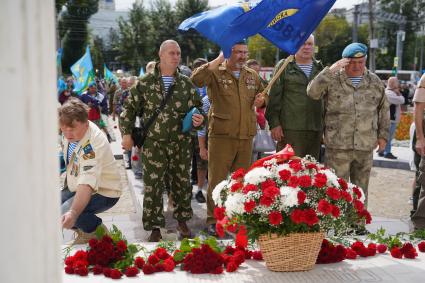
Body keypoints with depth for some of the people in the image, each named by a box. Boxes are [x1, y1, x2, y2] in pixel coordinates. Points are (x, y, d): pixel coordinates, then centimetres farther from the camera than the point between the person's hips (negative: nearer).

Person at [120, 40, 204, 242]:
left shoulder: (186, 84, 7)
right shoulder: (145, 83, 1)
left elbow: (197, 109, 14)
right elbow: (129, 108, 5)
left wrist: (198, 120, -8)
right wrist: (127, 133, -1)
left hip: (181, 144, 2)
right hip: (153, 144, -2)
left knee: (182, 183, 10)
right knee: (153, 186, 0)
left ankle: (182, 220, 29)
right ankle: (154, 228, 11)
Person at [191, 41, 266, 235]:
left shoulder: (252, 76, 13)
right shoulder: (215, 73, -5)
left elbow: (263, 95, 27)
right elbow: (196, 79, -25)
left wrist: (261, 100, 3)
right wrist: (219, 60, -25)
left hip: (246, 136, 5)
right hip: (221, 135, -5)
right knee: (216, 179, 0)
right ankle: (213, 219, 11)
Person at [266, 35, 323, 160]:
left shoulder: (319, 69, 16)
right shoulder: (284, 67, 3)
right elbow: (274, 97, -2)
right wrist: (274, 123, -10)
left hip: (315, 130, 5)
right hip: (290, 129, -4)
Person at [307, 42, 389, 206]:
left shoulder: (375, 82, 10)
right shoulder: (332, 79, -1)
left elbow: (383, 110, 17)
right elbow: (312, 92, -16)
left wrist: (383, 135, 12)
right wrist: (330, 71, -21)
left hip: (366, 147, 3)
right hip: (337, 146, -3)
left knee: (360, 190, 13)